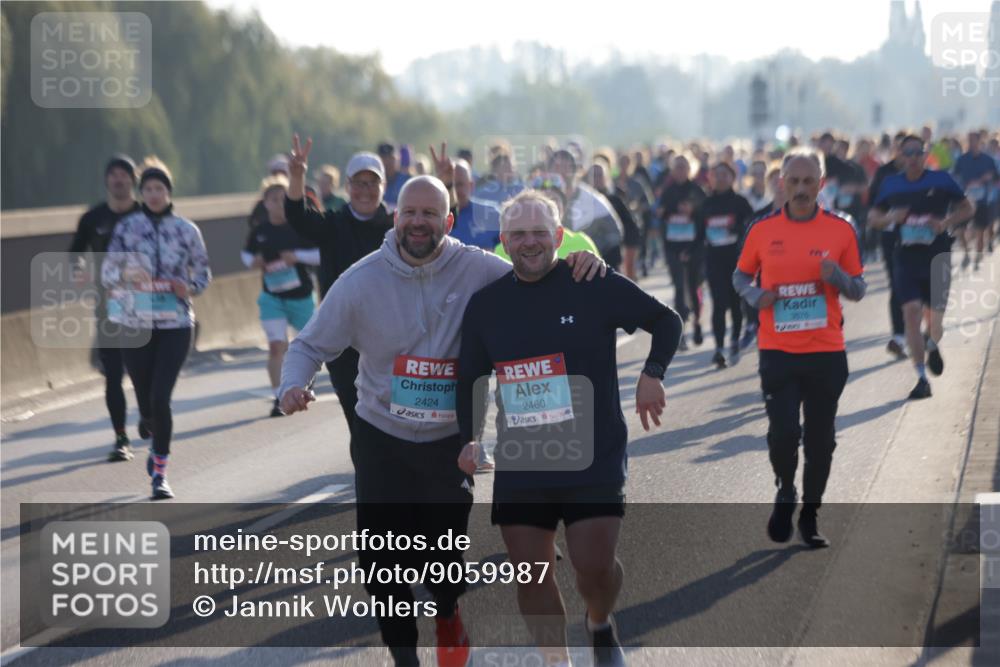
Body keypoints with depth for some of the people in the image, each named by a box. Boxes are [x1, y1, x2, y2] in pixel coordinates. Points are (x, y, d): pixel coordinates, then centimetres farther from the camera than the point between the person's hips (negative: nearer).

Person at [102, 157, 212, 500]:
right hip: (135, 324, 1)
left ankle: (159, 474, -3)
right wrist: (126, 275, -19)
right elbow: (107, 274, 3)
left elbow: (203, 273, 12)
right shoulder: (126, 228, 3)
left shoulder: (186, 230, 2)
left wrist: (189, 287, -9)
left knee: (160, 398, -13)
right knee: (145, 400, 6)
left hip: (176, 324, -1)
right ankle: (154, 434, 43)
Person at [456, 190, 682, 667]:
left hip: (595, 457, -3)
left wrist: (652, 374, -9)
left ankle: (600, 626, 25)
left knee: (594, 564, -9)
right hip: (519, 462, 3)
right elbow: (470, 379, 16)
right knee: (529, 572, 1)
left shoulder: (596, 286, -6)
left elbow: (666, 322, 4)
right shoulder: (484, 305, 5)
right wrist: (469, 438, 6)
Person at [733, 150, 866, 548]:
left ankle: (810, 515, 21)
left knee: (820, 439, 5)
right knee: (783, 432, -10)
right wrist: (756, 296, -8)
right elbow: (740, 276, 13)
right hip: (777, 351, -1)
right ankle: (785, 492, 20)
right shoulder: (762, 230, 1)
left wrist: (837, 277, -15)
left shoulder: (840, 230, 1)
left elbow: (858, 290, 7)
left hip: (827, 352, 1)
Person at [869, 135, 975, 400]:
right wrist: (890, 218, -10)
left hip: (936, 257, -1)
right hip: (906, 258, 1)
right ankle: (922, 379, -8)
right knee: (911, 311, -13)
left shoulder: (941, 180, -2)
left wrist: (947, 222, -12)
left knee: (935, 316, 4)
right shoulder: (891, 185, 3)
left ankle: (933, 347, 44)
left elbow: (968, 207, 5)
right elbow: (874, 216, 13)